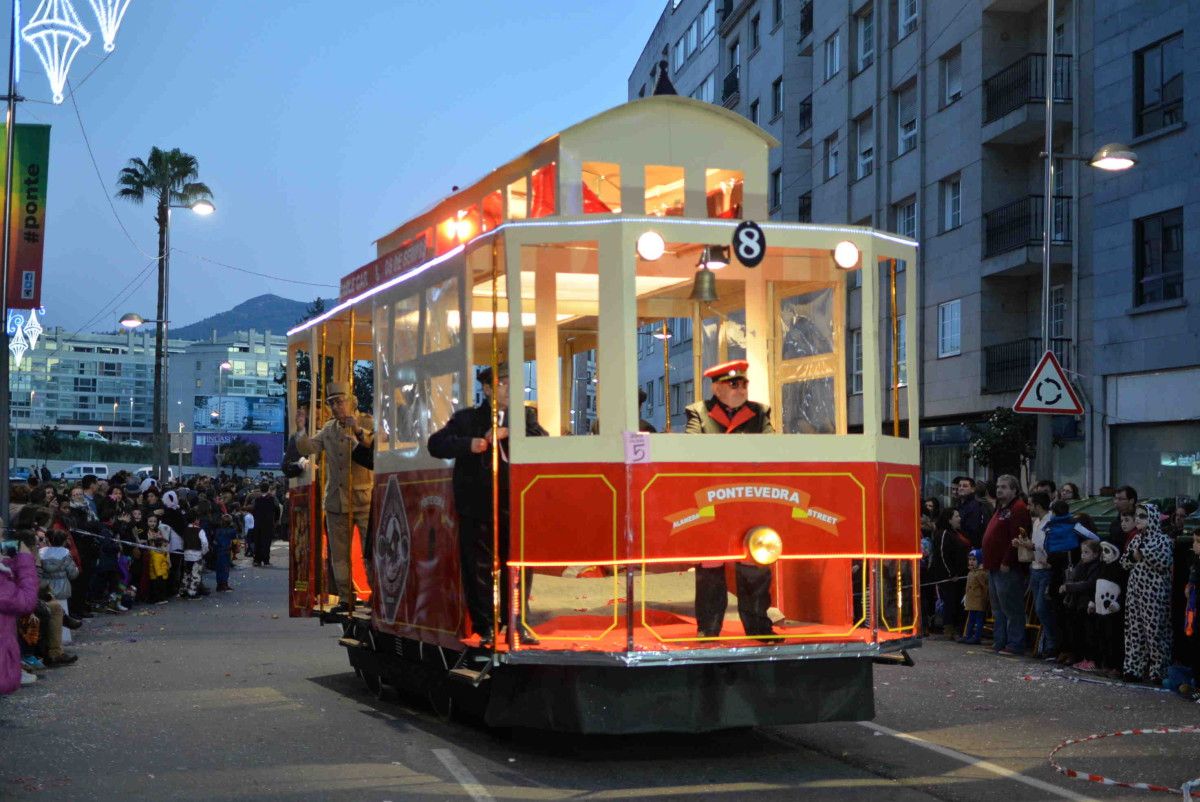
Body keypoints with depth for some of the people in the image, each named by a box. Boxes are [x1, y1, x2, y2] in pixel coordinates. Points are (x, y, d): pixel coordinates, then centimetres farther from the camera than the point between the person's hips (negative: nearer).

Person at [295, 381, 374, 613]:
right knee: (339, 554, 9)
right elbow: (307, 449, 8)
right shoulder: (329, 429, 13)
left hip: (364, 498, -5)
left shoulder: (367, 422, -1)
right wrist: (301, 429, -8)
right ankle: (346, 598, 17)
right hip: (336, 500, 5)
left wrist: (359, 432, -30)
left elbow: (377, 446, -17)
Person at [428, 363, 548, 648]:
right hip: (477, 507, -1)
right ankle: (486, 628, 10)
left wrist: (507, 433, -16)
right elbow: (435, 444, 1)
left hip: (515, 505, 1)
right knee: (479, 568, 1)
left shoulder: (524, 417, 12)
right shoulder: (466, 419, 9)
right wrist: (468, 445, -15)